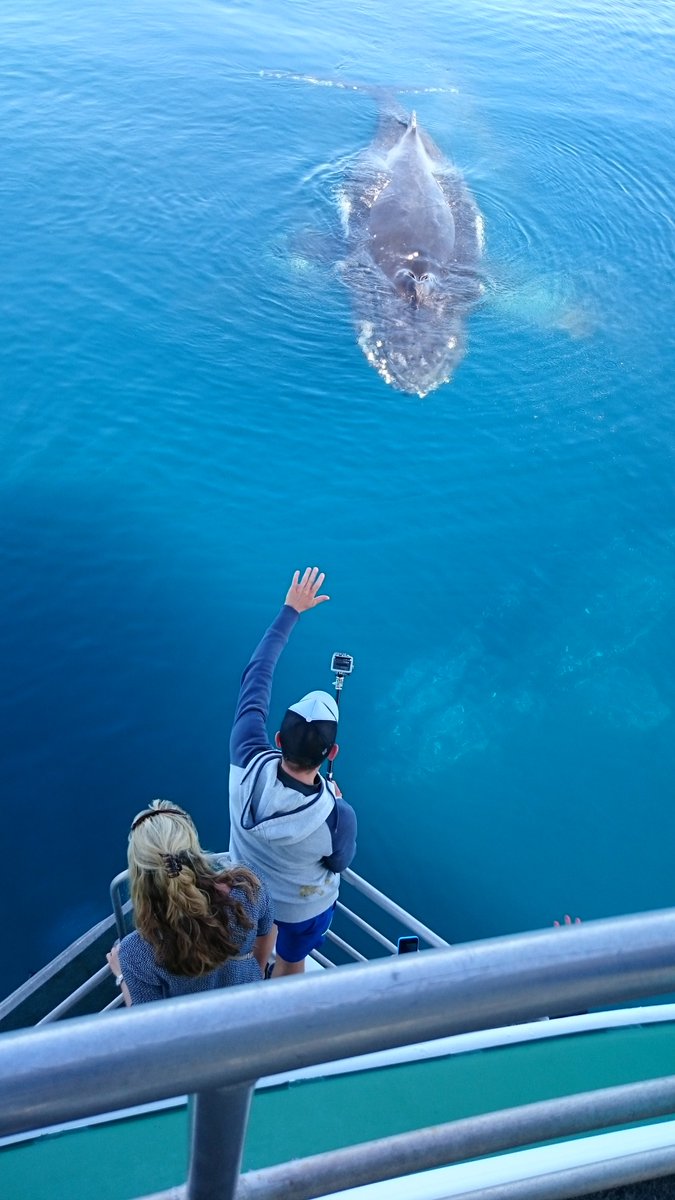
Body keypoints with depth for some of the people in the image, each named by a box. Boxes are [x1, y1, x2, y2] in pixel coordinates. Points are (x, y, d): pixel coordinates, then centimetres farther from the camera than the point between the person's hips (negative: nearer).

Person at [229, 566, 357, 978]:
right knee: (291, 964, 29)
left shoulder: (249, 763, -38)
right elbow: (340, 862, -17)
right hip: (305, 906, -3)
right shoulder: (338, 815, -42)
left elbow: (257, 678, -25)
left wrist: (291, 611, -17)